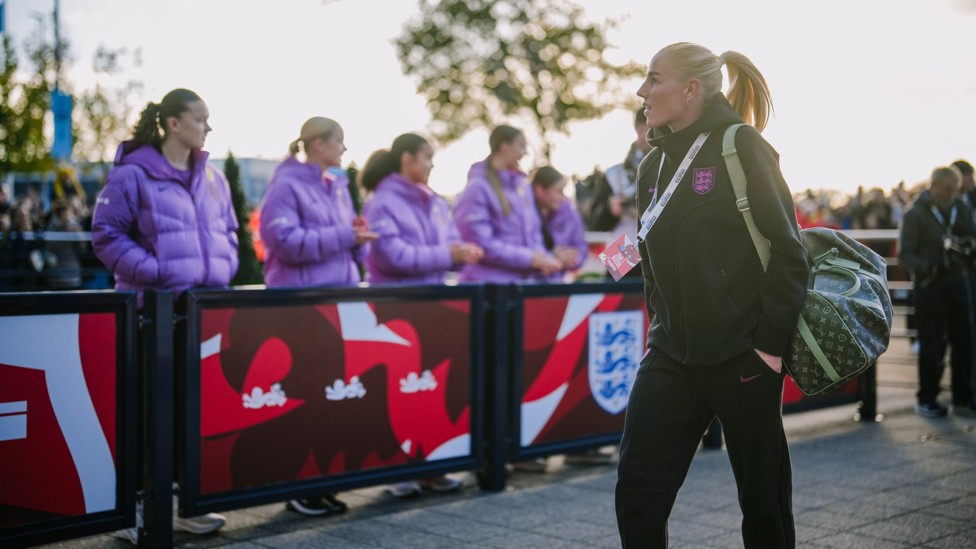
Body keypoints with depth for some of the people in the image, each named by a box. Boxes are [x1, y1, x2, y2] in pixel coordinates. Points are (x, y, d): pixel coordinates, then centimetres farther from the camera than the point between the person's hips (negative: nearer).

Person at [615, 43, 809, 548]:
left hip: (743, 355, -6)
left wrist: (771, 344, -13)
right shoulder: (653, 167, 12)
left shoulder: (741, 146, -7)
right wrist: (663, 331, 14)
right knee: (637, 491, -1)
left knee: (763, 498, 7)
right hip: (671, 357, 6)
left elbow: (787, 249, -10)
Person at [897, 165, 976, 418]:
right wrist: (924, 266, -27)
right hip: (930, 285, -4)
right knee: (932, 343, -1)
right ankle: (926, 399, 12)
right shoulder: (916, 214, -6)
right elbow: (905, 253, -9)